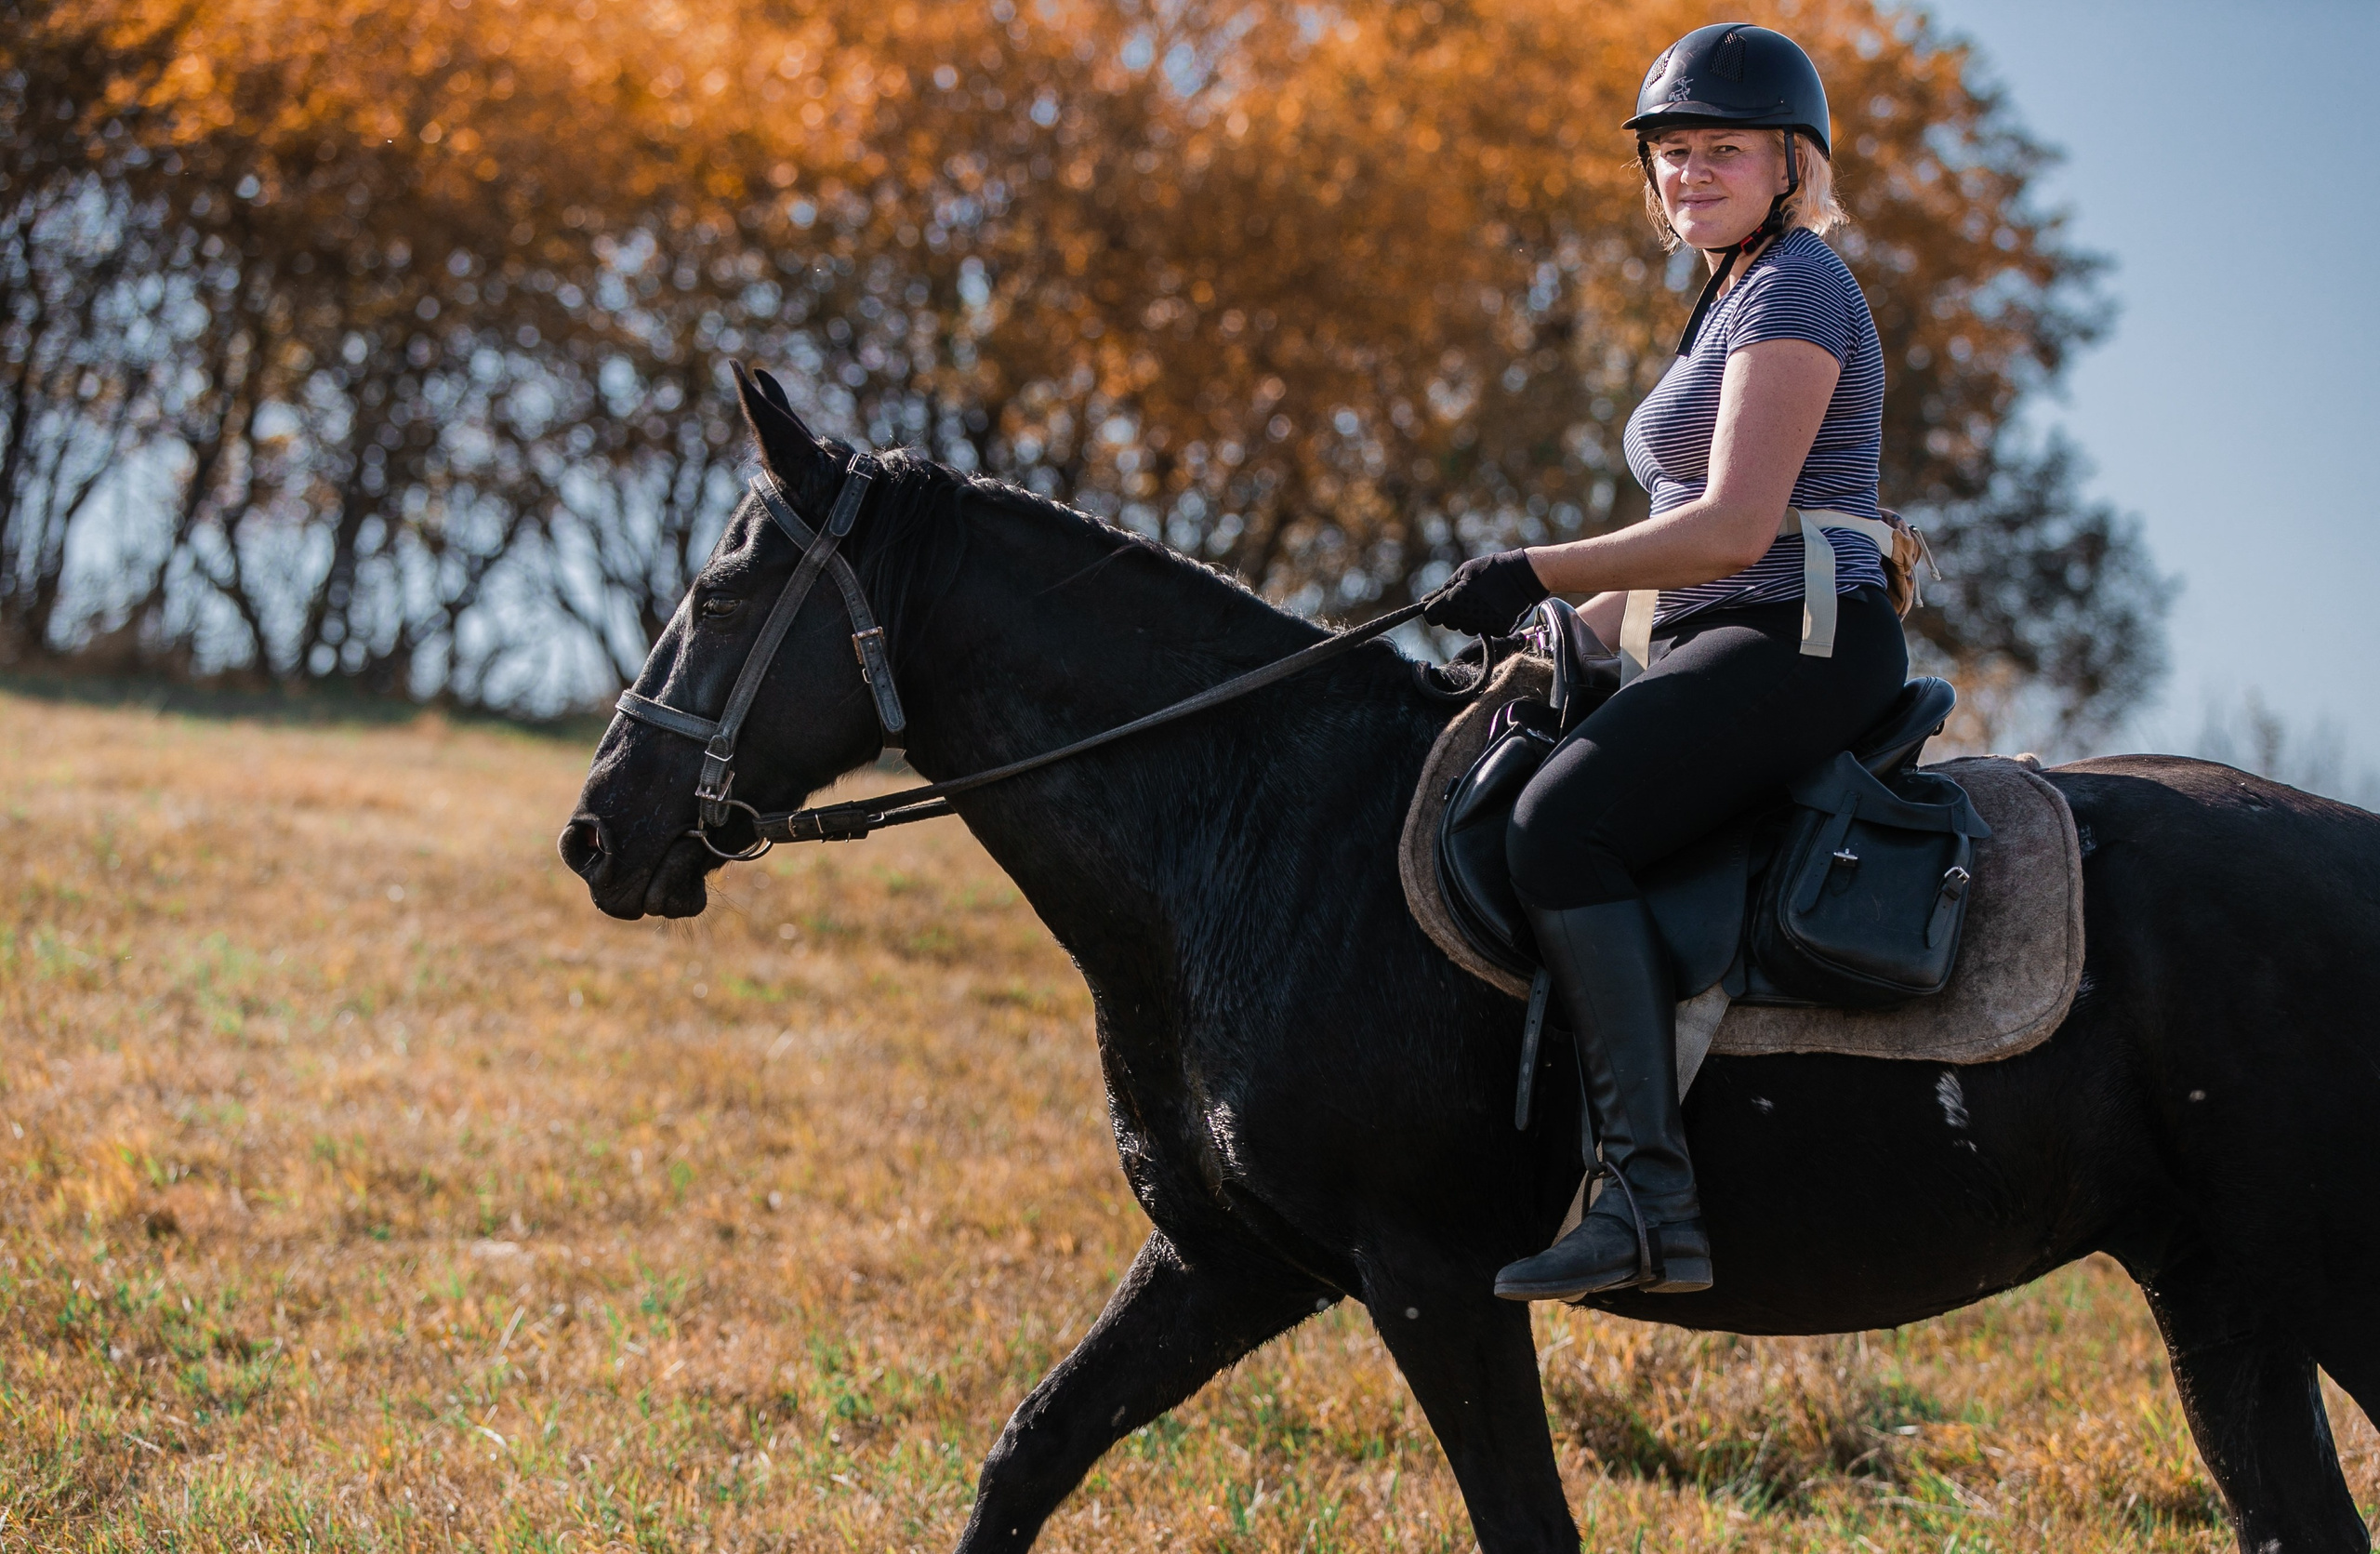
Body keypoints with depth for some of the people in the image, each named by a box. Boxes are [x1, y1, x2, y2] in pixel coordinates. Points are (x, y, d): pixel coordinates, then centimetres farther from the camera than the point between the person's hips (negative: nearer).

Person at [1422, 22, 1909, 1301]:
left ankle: (1649, 1198, -36)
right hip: (1736, 651, 11)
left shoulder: (1793, 291, -8)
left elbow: (1733, 530, -19)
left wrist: (1537, 575, -15)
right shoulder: (1737, 297, 24)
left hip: (1801, 645, -11)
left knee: (1559, 824, -29)